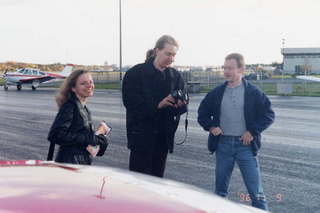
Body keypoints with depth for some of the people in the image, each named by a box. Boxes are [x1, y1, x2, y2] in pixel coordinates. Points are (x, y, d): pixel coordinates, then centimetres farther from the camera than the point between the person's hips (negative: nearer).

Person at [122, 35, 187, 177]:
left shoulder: (175, 76, 9)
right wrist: (157, 104, -22)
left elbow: (182, 107, 7)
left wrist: (180, 104, -17)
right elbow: (129, 101, -14)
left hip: (163, 136, 5)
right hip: (141, 136, -4)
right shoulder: (136, 73, -4)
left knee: (157, 176, 10)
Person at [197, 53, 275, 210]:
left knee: (255, 190, -2)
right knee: (220, 187, 13)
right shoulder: (216, 93, 5)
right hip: (223, 143, 3)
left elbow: (268, 115, -2)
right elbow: (202, 113, 14)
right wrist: (210, 126, -2)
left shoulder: (253, 93, -4)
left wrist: (252, 131, -11)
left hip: (245, 144, -3)